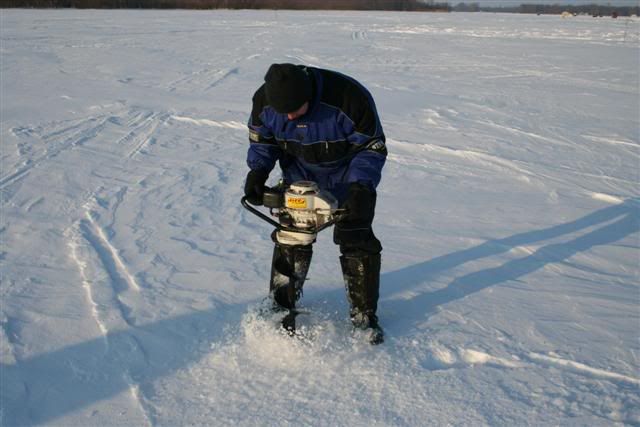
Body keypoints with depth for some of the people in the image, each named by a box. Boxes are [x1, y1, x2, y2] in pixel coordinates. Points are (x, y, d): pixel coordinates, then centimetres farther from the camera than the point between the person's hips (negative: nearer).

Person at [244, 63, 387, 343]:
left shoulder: (350, 97, -36)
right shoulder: (264, 101, -23)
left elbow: (372, 147, -23)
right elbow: (261, 139, -2)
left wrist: (361, 187, -35)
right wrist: (257, 170, -20)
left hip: (347, 175, -3)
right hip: (299, 175, 3)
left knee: (356, 241, -5)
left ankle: (364, 315, 10)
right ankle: (281, 304, 23)